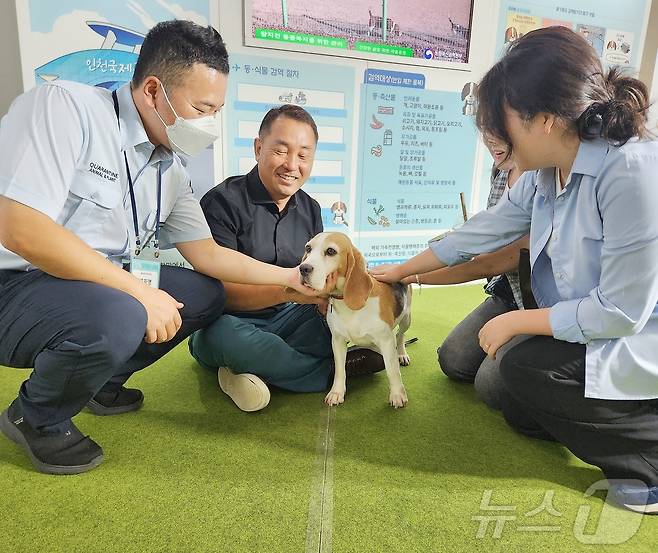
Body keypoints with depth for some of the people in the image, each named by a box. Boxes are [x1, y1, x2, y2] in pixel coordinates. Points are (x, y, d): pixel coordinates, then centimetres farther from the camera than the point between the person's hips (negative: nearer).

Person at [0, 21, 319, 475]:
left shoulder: (171, 171, 3)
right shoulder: (64, 107, -19)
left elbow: (208, 254, 7)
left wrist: (289, 277, 1)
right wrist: (140, 291, -26)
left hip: (102, 286, 8)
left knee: (206, 293, 3)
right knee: (116, 318, -35)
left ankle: (100, 380, 16)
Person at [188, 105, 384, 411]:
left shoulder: (309, 209, 7)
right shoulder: (223, 202, -14)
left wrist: (327, 295, -18)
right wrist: (286, 290, -35)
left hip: (285, 319, 5)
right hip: (230, 321, -5)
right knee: (222, 335, -39)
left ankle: (258, 371, -20)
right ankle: (335, 369, -19)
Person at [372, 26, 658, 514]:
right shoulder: (544, 175, -3)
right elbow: (483, 230, 7)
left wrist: (515, 322, -18)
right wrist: (402, 270, 14)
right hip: (598, 333, 8)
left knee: (524, 370, -19)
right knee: (522, 414, 10)